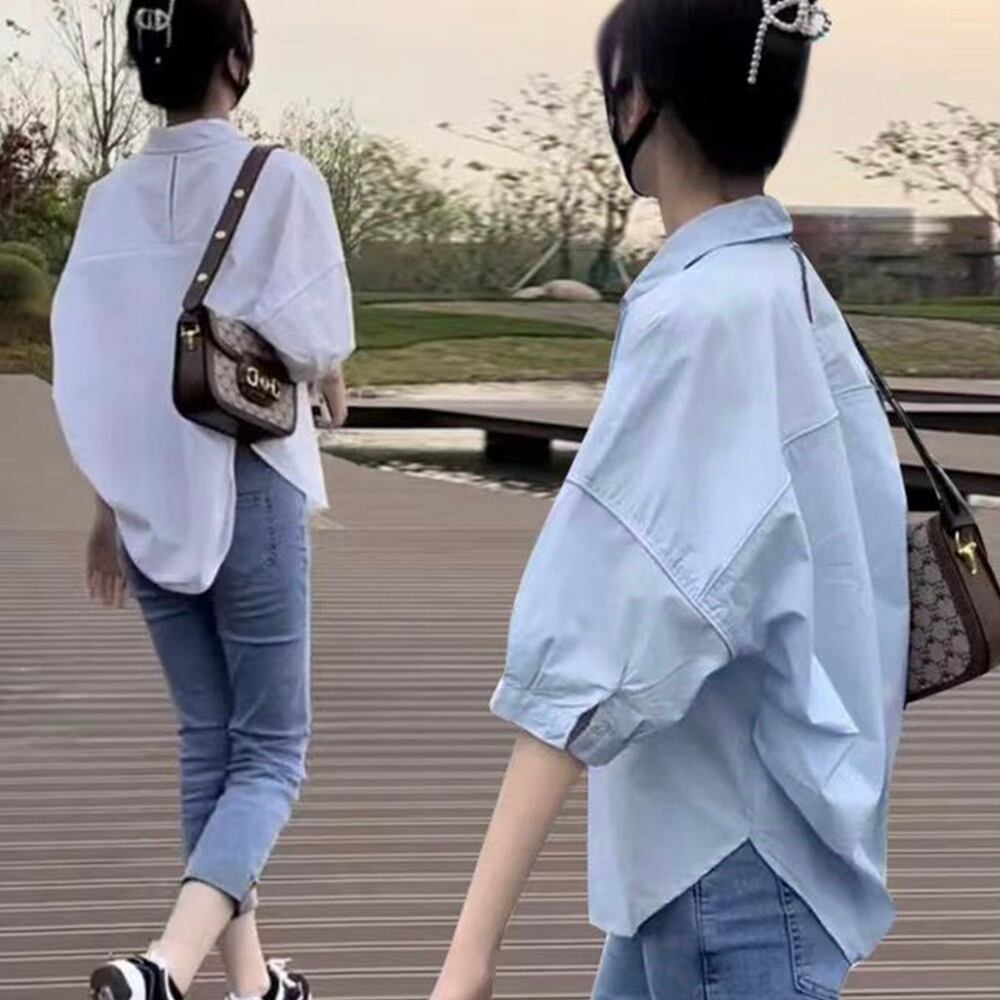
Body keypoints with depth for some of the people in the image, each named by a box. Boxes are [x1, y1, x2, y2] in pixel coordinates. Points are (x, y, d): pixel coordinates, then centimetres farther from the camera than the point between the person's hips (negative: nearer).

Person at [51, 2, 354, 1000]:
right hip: (249, 489, -5)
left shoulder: (109, 201, 3)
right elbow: (310, 339, -15)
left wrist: (107, 507, 15)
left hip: (148, 498, 5)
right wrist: (330, 377, 9)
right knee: (271, 751, 2)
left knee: (206, 745, 16)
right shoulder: (279, 180, -10)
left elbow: (88, 374, 5)